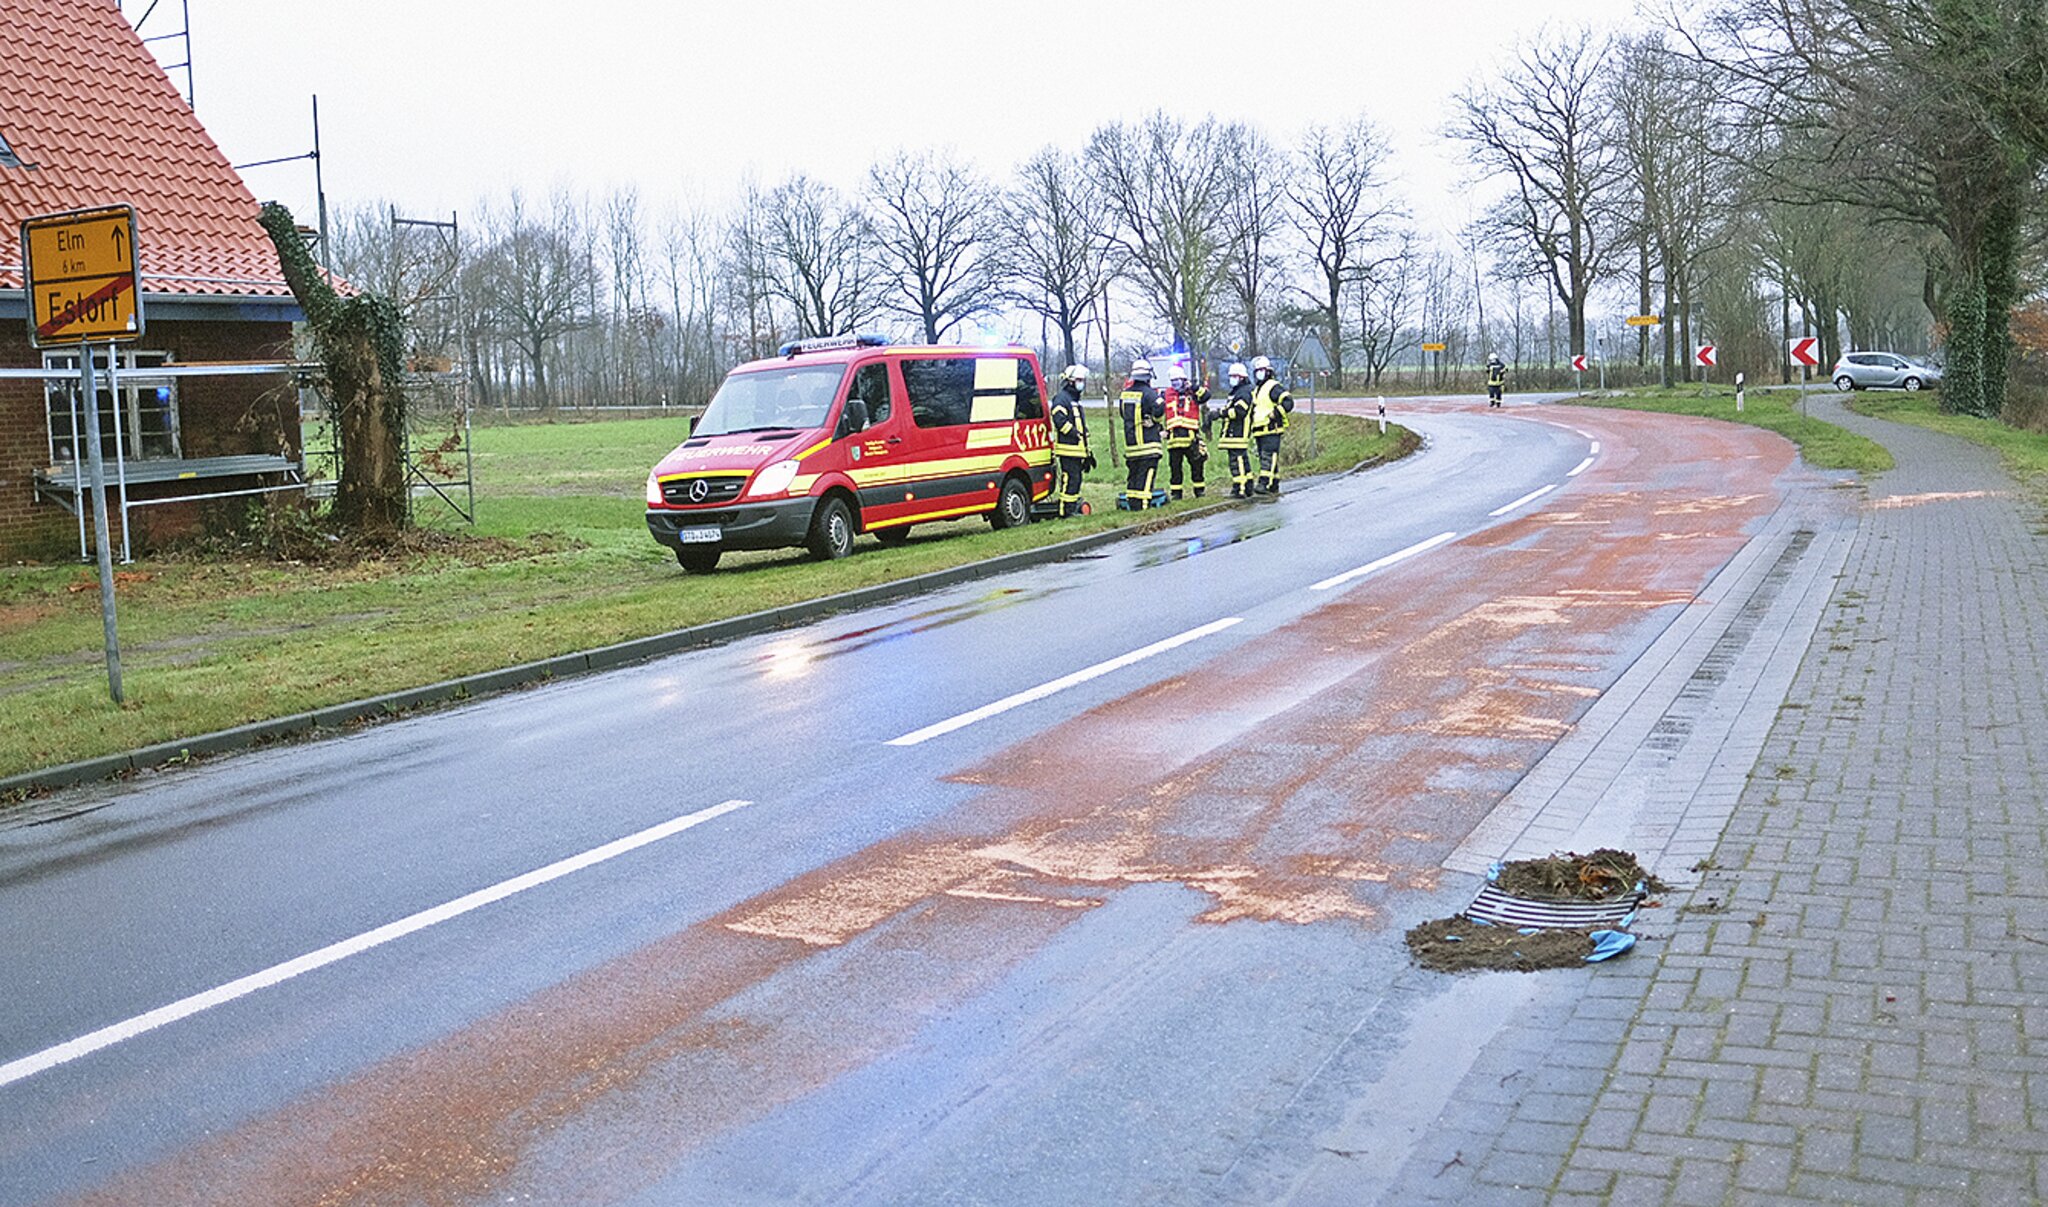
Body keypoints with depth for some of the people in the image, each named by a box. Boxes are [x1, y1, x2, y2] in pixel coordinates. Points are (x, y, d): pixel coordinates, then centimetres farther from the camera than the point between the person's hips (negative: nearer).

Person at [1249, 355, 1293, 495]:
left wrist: (1275, 414, -20)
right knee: (1263, 457, 9)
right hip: (1260, 431, 9)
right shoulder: (1256, 390, 23)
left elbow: (1288, 402, -16)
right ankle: (1274, 486, 13)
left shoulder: (1274, 387, -5)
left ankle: (1264, 483, -25)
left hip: (1271, 430, -9)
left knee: (1268, 457, -16)